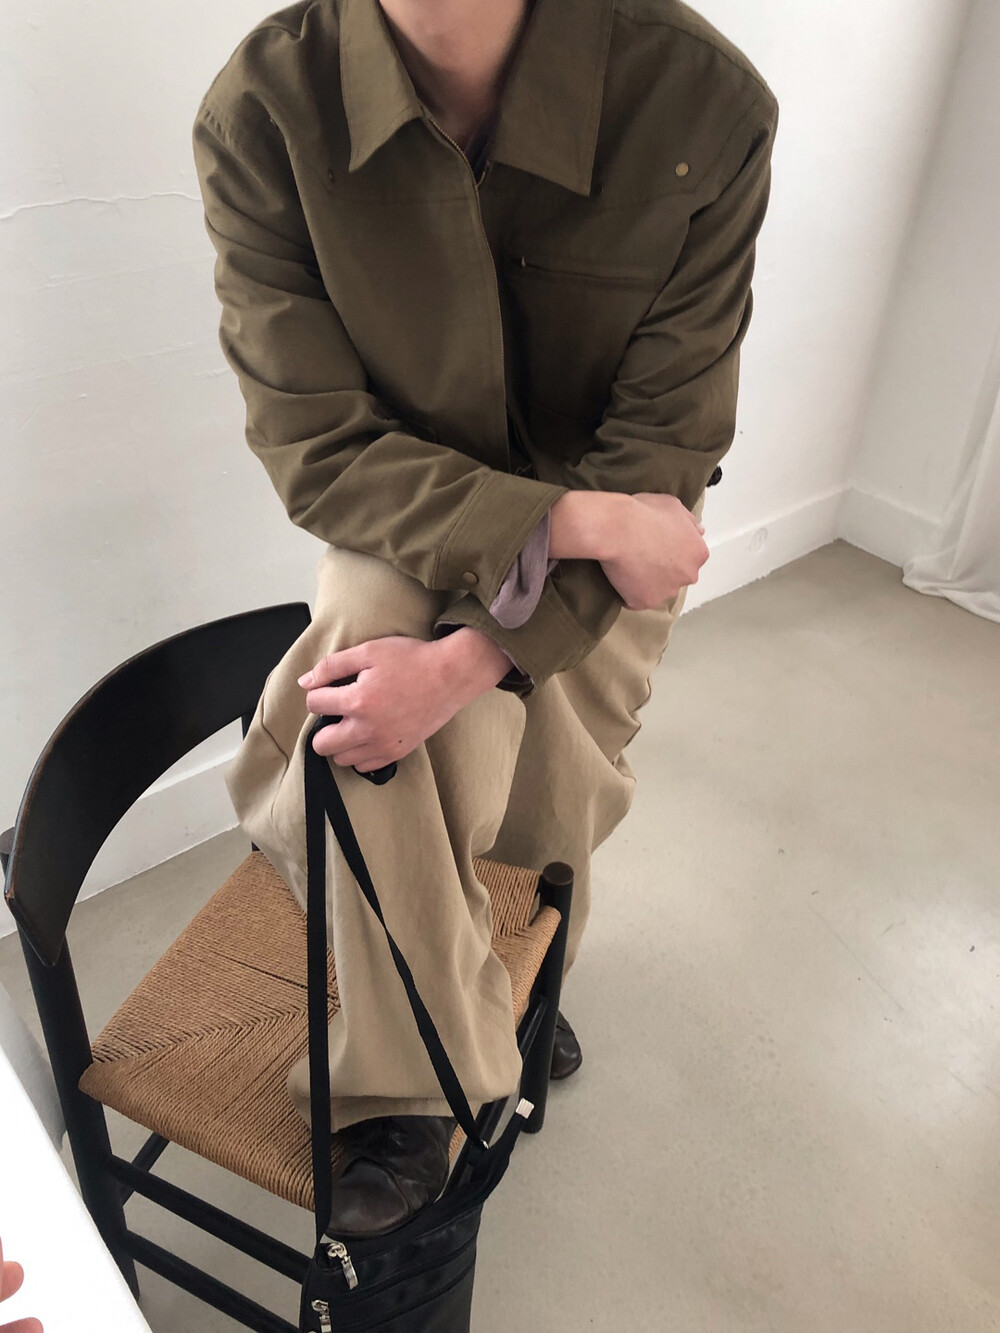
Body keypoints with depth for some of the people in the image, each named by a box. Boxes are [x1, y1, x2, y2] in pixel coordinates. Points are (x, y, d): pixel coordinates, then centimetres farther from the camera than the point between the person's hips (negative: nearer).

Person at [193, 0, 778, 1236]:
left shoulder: (704, 101, -22)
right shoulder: (262, 108, -20)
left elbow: (658, 459, -20)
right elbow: (318, 450, -19)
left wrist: (467, 662, -33)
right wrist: (573, 521, -30)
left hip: (604, 559, 1)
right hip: (399, 531, 0)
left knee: (547, 827, 7)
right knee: (357, 744, -30)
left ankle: (528, 983, 49)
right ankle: (409, 1092, -1)